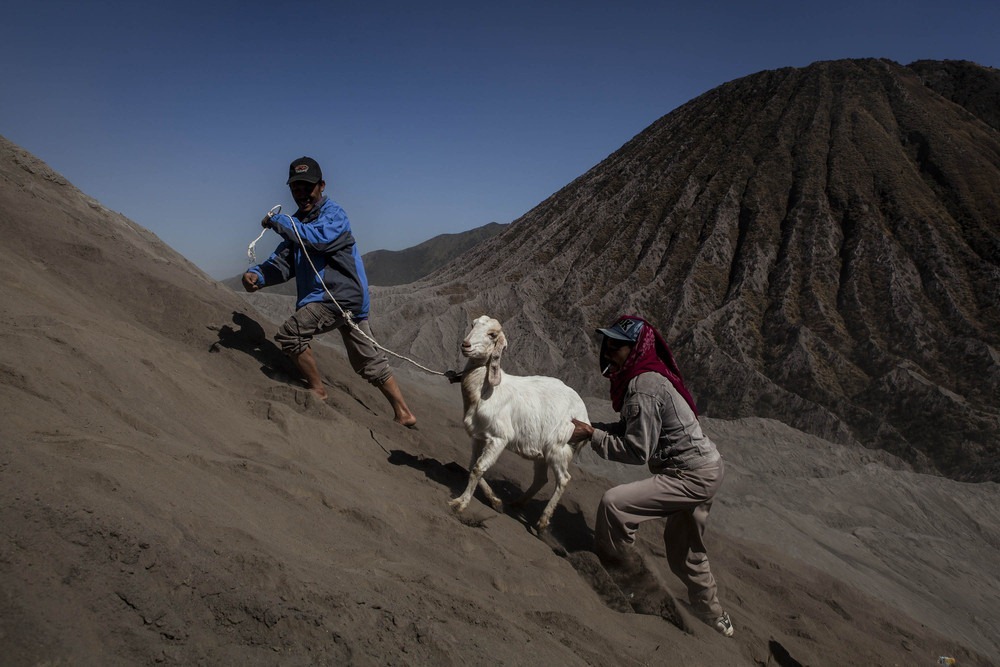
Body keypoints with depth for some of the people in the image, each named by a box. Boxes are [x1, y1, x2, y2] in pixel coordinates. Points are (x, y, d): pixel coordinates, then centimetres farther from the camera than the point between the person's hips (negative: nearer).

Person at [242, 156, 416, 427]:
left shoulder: (333, 214, -7)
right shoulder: (299, 223, 17)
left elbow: (319, 237, -30)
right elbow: (282, 262, 7)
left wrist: (278, 221, -23)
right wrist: (257, 275, -12)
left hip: (341, 295, -9)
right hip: (345, 297, 9)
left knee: (289, 333, -13)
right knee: (369, 361, 11)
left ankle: (318, 392, 3)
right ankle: (403, 414, 19)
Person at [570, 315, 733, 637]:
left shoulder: (643, 387, -24)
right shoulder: (646, 375, 5)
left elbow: (637, 450, -22)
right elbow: (633, 429, 11)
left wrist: (592, 435, -15)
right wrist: (592, 427, -1)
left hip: (692, 477, -10)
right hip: (705, 469, 10)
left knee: (614, 502, -18)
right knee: (684, 551, 25)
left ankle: (615, 571, 3)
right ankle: (713, 617, 47)